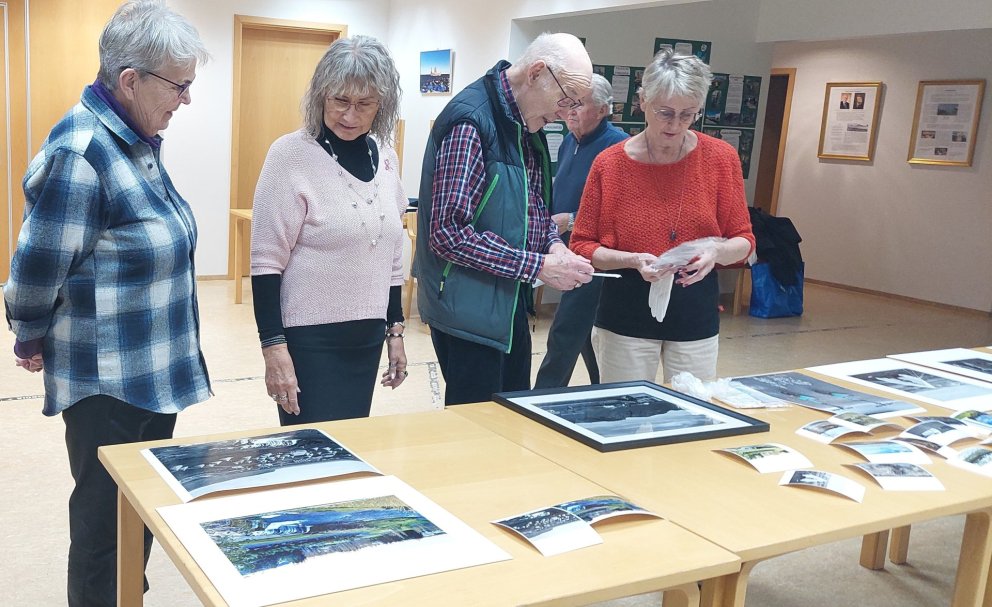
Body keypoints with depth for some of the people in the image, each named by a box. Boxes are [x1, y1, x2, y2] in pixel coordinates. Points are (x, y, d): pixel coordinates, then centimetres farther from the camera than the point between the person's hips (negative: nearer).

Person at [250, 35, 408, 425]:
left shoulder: (385, 158, 6)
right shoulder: (292, 154, -12)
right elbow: (266, 261, -13)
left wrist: (395, 330, 14)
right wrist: (274, 346, -17)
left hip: (366, 336, 6)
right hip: (310, 337, -6)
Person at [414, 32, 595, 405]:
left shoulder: (528, 125, 7)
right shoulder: (471, 122, -20)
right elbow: (448, 233, -25)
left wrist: (553, 244, -2)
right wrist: (538, 266, -22)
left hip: (511, 302, 9)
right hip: (468, 306, -9)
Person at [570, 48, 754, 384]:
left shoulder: (721, 157, -2)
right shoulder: (610, 163, -6)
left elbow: (743, 240, 4)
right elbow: (582, 246, -2)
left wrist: (717, 251, -18)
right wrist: (633, 260, -19)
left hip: (697, 315, 2)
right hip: (627, 311, -1)